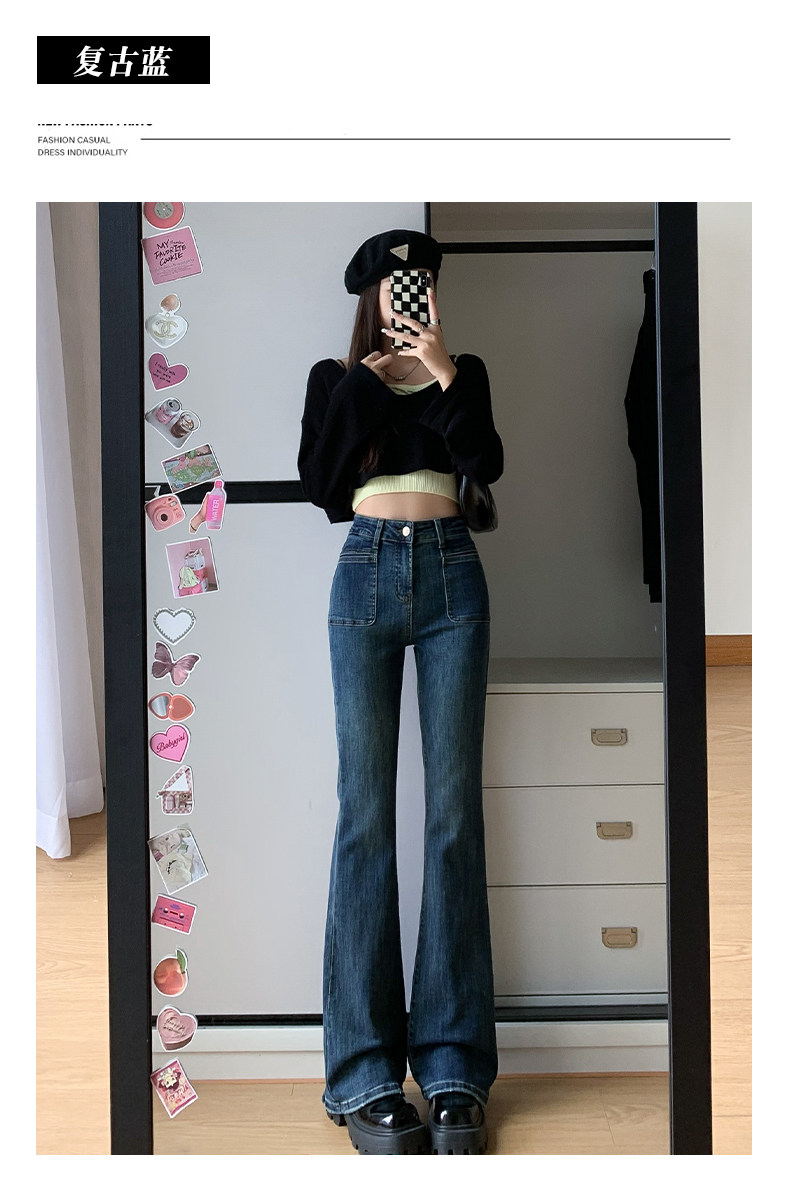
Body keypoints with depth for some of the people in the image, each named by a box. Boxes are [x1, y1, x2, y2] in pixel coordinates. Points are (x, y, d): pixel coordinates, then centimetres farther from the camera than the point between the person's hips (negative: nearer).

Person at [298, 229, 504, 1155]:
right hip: (368, 576, 0)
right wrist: (362, 383, -3)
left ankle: (453, 1070, 2)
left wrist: (444, 374, -9)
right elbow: (319, 483, 1)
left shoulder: (462, 370, 15)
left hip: (451, 576, 1)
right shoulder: (337, 377, 14)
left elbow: (486, 465, -2)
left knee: (454, 812, -4)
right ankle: (365, 1077, -1)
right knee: (367, 812, -6)